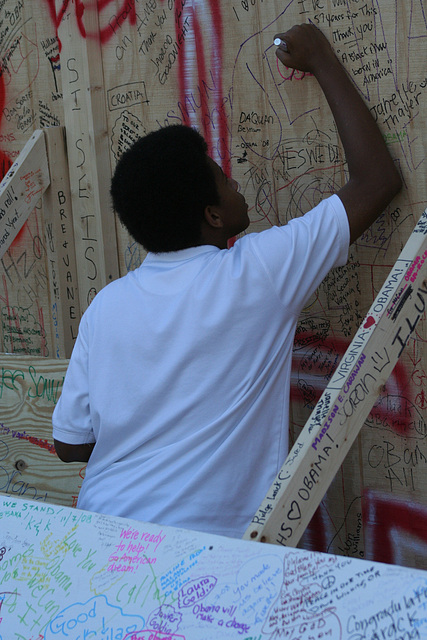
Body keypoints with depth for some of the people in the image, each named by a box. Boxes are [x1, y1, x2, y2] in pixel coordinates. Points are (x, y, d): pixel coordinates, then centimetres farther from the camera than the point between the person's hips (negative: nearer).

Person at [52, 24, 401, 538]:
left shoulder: (105, 305, 0)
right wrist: (322, 62, 6)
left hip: (99, 534, 6)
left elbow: (69, 443, 6)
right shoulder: (256, 273, -12)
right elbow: (377, 179, -3)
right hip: (201, 549, -5)